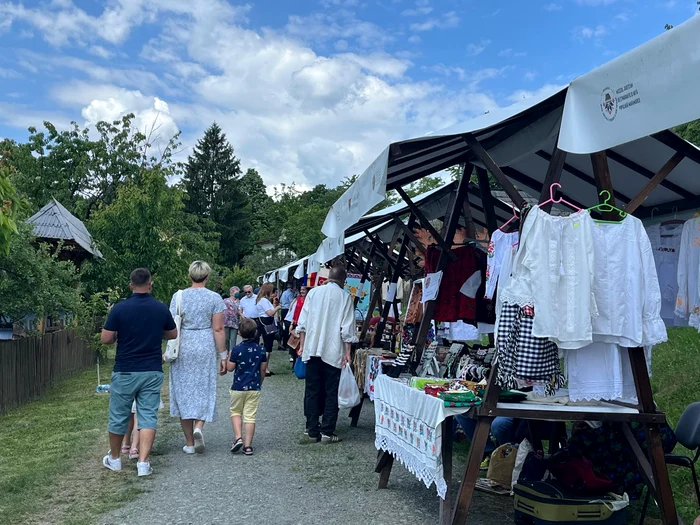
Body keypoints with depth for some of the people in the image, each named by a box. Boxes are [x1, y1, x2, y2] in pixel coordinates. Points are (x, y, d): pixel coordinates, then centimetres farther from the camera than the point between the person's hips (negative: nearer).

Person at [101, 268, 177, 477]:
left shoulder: (120, 308, -10)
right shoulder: (161, 309, -2)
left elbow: (105, 339, -8)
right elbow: (173, 334, 12)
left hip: (125, 372, -1)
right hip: (152, 371, 1)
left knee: (119, 416, 14)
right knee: (148, 416, 4)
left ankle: (114, 459, 30)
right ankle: (143, 462, -3)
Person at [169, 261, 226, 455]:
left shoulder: (178, 296, 0)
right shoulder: (215, 298, -4)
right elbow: (218, 329, -6)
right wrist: (223, 355, 0)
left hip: (183, 347, 1)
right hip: (205, 348, -1)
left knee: (183, 391, 9)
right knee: (204, 390, 13)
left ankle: (189, 443, 14)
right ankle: (199, 427, -12)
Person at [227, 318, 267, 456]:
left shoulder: (236, 349, -11)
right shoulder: (261, 350, -2)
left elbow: (230, 368, -6)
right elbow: (263, 370, 5)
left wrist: (229, 357, 12)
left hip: (238, 387, -2)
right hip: (254, 388, 2)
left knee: (235, 412, 17)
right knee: (250, 416, 5)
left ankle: (238, 438, 1)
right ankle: (248, 446, 6)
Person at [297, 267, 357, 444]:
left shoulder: (313, 292, 4)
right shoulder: (345, 296, -4)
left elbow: (303, 322, 5)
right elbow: (347, 328, -7)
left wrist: (302, 345, 12)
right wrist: (347, 352, -3)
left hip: (312, 349, 3)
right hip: (333, 351, -3)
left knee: (312, 391, 10)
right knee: (331, 393, 6)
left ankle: (312, 430, 15)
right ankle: (327, 432, 5)